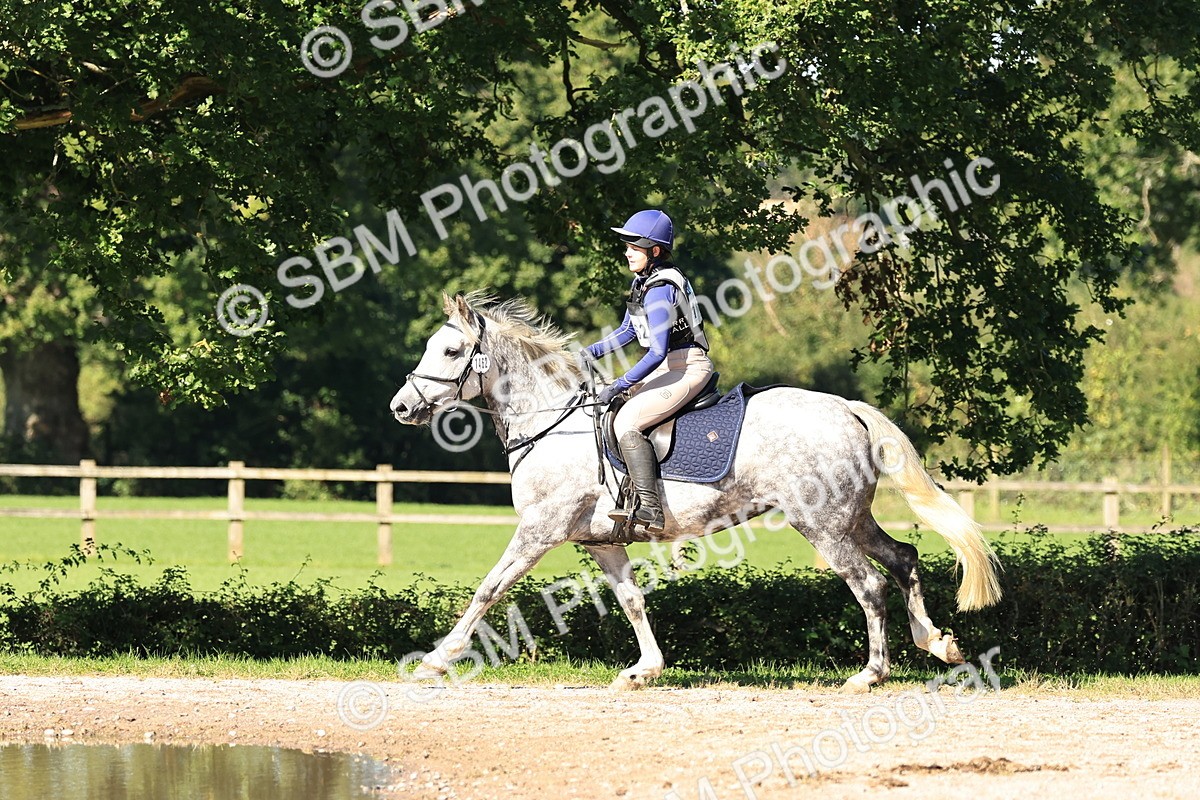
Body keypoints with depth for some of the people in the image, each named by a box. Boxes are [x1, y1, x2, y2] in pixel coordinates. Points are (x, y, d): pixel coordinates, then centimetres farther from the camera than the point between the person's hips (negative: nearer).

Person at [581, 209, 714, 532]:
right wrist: (591, 352, 11)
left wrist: (619, 386, -23)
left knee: (627, 421, -24)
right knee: (609, 407, 19)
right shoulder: (643, 281, 10)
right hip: (667, 368, 11)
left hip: (688, 369, -11)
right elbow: (628, 331, 22)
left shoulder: (659, 290, -21)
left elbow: (658, 352, -25)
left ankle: (650, 508, -28)